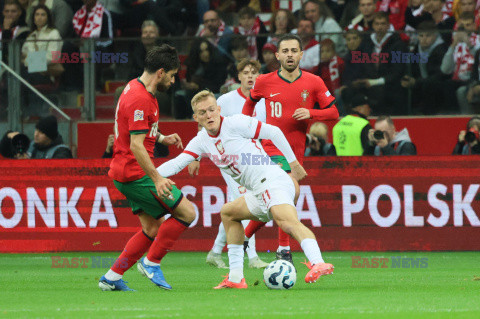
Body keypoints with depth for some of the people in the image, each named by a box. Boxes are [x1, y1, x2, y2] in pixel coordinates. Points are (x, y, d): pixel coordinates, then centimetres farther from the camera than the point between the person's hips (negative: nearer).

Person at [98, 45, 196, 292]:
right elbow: (136, 146, -25)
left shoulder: (135, 88, 12)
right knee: (187, 213, -8)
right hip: (135, 172, -10)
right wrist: (157, 178, -28)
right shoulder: (140, 99, -21)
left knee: (153, 228, 13)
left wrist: (162, 138, 19)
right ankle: (151, 262, 1)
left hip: (124, 173, 10)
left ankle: (112, 277, 11)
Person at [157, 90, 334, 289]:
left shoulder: (235, 124, -6)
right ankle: (235, 278, 21)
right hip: (260, 194, 9)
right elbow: (176, 164, 12)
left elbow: (273, 132, -1)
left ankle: (317, 263, -57)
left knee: (287, 221, -33)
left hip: (272, 181, -9)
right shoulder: (201, 141, 15)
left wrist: (293, 162, 1)